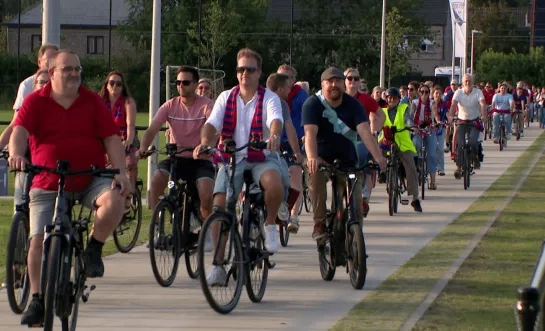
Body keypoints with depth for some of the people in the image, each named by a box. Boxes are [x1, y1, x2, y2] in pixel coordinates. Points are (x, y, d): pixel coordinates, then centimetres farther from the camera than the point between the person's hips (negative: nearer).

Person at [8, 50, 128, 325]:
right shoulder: (35, 102, 1)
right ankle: (37, 299, 8)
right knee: (38, 240, -8)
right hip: (47, 185, 0)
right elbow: (19, 132, -13)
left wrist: (121, 172, -14)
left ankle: (94, 249, -5)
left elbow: (111, 139, -1)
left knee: (114, 200, -30)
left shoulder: (93, 102, 4)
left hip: (90, 179, 0)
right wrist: (16, 154, -36)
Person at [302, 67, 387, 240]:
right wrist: (312, 158, -49)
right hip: (321, 157, -2)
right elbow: (310, 133, -30)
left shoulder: (353, 105, -11)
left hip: (347, 159, 2)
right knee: (315, 175, -33)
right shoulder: (312, 104, -16)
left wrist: (378, 156, -41)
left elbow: (364, 131, -24)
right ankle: (319, 224, -24)